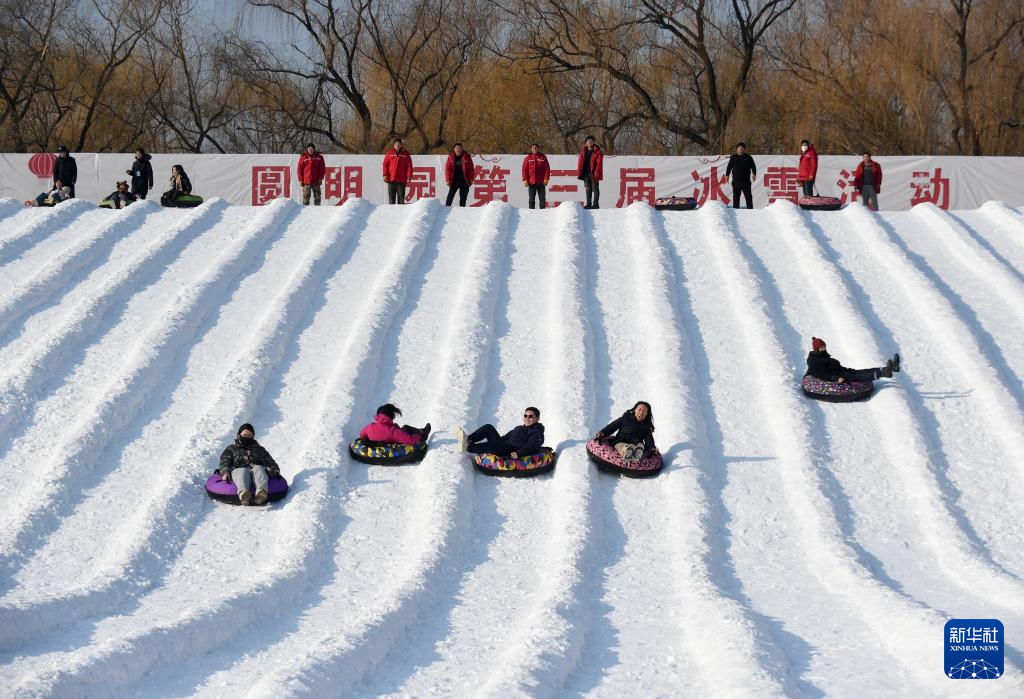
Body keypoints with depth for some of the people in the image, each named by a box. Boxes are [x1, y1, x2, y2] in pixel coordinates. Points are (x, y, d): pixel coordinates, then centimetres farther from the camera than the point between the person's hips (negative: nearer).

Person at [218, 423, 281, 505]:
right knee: (243, 472, -39)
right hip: (239, 468, -1)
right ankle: (243, 492, -73)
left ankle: (261, 491, -69)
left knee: (258, 469, -37)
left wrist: (275, 469, 3)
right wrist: (225, 471, -5)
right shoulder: (231, 448, 32)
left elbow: (269, 461, 26)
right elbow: (224, 461, 17)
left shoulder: (259, 449, 37)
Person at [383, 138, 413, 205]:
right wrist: (385, 175, -4)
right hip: (391, 179, 1)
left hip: (401, 180, -1)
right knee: (391, 197, 1)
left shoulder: (406, 154, 5)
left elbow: (409, 166, 3)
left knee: (401, 197, 1)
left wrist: (409, 176, -7)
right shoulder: (389, 154, 8)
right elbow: (385, 165, 6)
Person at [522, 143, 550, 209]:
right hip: (531, 182, 0)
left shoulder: (543, 157, 5)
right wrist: (525, 180, -7)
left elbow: (547, 168, 3)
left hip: (541, 182, 0)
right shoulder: (528, 158, 5)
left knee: (542, 198, 1)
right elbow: (524, 169, 2)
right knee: (531, 199, 3)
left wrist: (546, 179, -6)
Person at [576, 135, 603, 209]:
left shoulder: (597, 151, -6)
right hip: (586, 173, 5)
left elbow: (599, 163, -10)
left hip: (594, 173, -5)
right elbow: (580, 162, 10)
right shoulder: (583, 151, 9)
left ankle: (596, 204, 2)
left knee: (595, 188, -1)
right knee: (588, 189, 10)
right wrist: (579, 172, 2)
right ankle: (589, 204, 16)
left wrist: (597, 173, -18)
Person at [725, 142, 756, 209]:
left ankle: (750, 209, 2)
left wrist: (754, 174, -7)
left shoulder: (748, 157, 7)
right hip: (736, 180, 1)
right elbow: (729, 167, 11)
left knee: (748, 196, -1)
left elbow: (753, 166, 7)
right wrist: (727, 175, 1)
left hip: (746, 181, -1)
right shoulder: (733, 157, 10)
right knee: (736, 196, 3)